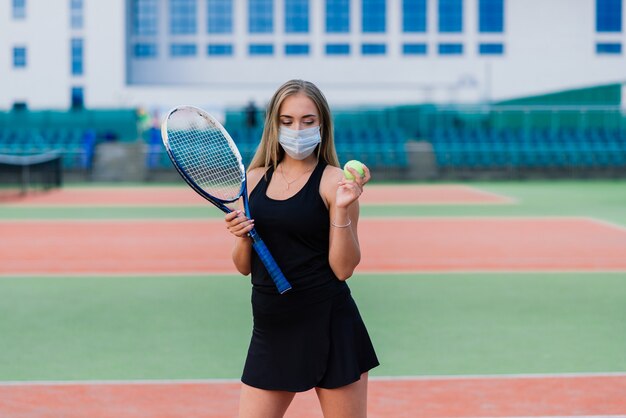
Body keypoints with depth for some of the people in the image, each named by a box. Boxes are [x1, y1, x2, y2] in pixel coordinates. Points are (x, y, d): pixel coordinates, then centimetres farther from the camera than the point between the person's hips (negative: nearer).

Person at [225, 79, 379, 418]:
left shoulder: (334, 180, -5)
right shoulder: (255, 180, 9)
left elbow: (343, 269, -9)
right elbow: (244, 267, 13)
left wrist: (342, 209, -20)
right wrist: (243, 237, -7)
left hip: (329, 327, -4)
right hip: (271, 328, 4)